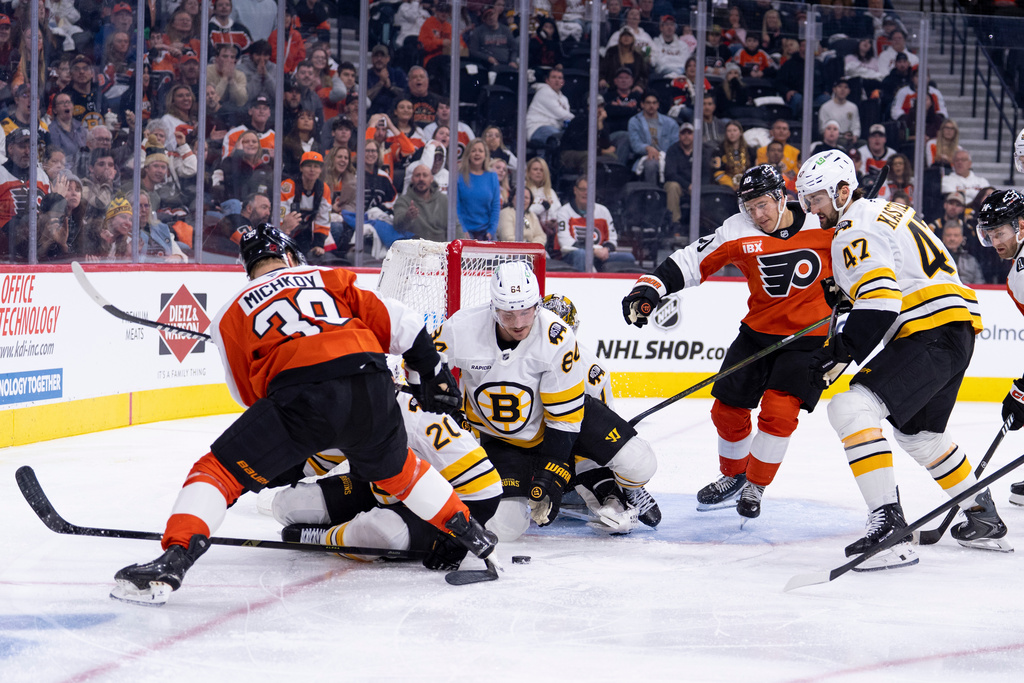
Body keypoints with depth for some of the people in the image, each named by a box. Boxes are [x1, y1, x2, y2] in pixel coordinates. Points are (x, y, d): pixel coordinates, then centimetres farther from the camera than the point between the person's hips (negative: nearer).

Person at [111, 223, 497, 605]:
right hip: (371, 388, 3)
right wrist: (431, 370, 30)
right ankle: (472, 535, 41)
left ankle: (171, 564, -15)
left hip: (299, 393, -3)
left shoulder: (234, 312, 24)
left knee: (220, 471, 3)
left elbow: (249, 395, 25)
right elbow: (396, 322, 21)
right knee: (395, 469, 32)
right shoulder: (331, 278, 29)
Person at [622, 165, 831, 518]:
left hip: (810, 336, -3)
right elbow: (691, 261, -11)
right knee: (728, 407, 5)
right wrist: (649, 289, -21)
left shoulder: (824, 224, -14)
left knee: (778, 410, -17)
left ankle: (755, 487, 3)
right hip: (758, 330, 4)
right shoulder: (739, 232, -10)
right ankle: (733, 477, 31)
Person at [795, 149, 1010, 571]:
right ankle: (983, 519, 41)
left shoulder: (856, 234, -11)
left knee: (851, 408, -22)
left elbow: (880, 304, -23)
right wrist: (848, 289, 27)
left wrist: (840, 353, -20)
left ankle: (888, 523, -31)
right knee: (918, 432, 29)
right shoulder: (886, 211, 20)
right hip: (958, 329, 11)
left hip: (931, 334, -11)